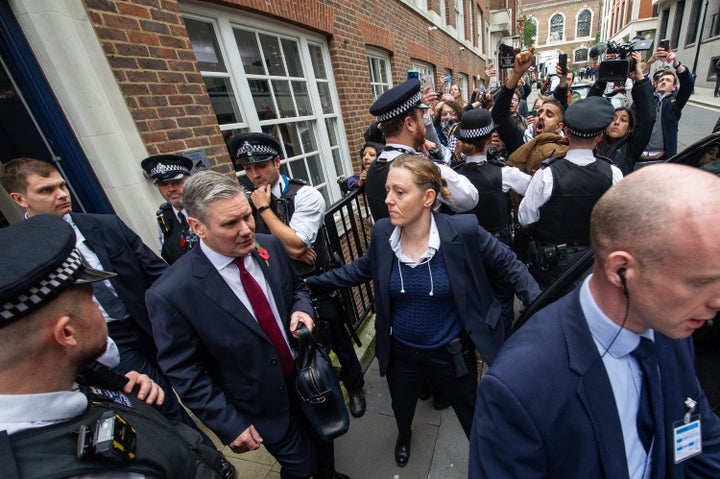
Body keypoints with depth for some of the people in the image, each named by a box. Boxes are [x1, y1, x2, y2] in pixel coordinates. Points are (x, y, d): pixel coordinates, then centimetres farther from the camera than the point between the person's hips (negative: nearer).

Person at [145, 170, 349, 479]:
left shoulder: (270, 246, -13)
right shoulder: (171, 293, -26)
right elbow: (183, 372, -15)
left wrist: (301, 309, -16)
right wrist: (228, 424, -12)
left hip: (307, 372, 5)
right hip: (263, 404, -4)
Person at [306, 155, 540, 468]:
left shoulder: (463, 231, -25)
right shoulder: (382, 233, -16)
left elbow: (511, 267, -12)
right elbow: (360, 269, -1)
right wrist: (311, 283, -2)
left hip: (452, 353, -2)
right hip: (400, 352, 3)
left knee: (473, 419, 25)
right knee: (401, 409, 32)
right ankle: (404, 436, 69)